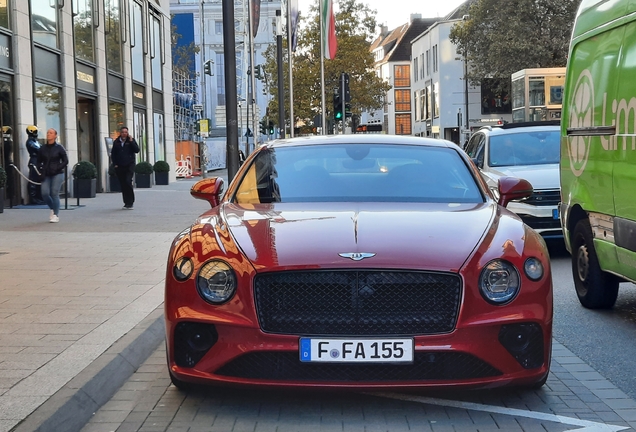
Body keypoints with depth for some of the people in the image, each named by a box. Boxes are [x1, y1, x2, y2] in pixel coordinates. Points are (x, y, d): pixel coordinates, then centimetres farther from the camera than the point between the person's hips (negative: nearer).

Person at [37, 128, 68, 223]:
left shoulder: (59, 148, -2)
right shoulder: (42, 148, 7)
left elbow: (65, 161, -1)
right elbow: (39, 162, 15)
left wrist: (57, 168, -13)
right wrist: (41, 171, 0)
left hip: (57, 174, -3)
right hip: (46, 175, 3)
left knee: (54, 194, -9)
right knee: (45, 193, -6)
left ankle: (56, 215, 2)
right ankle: (52, 208, 22)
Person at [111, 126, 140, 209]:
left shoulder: (131, 140, 2)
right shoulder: (116, 142, 9)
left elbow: (137, 150, -8)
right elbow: (113, 154, 15)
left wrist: (131, 141, -15)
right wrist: (115, 164, 6)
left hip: (129, 165, -3)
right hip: (119, 166, 3)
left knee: (128, 182, -17)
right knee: (123, 184, 5)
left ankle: (130, 202, -10)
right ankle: (127, 202, 13)